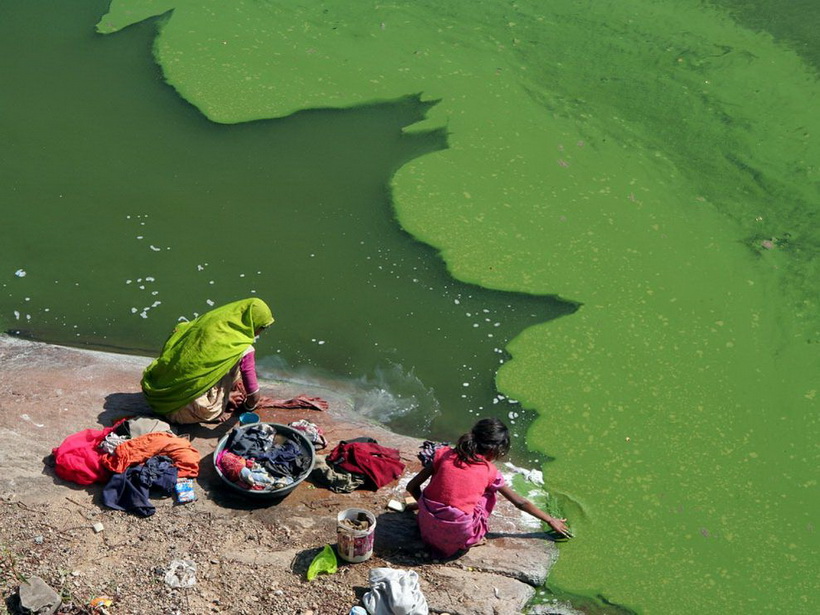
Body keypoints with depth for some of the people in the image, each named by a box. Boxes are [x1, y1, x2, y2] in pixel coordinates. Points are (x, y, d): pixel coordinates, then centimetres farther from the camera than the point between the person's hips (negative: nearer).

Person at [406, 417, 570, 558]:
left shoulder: (445, 455, 3)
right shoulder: (490, 472, 0)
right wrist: (551, 520, 25)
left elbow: (412, 486, 6)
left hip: (426, 529, 3)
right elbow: (521, 503, 13)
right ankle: (472, 540, 6)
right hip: (457, 537, -2)